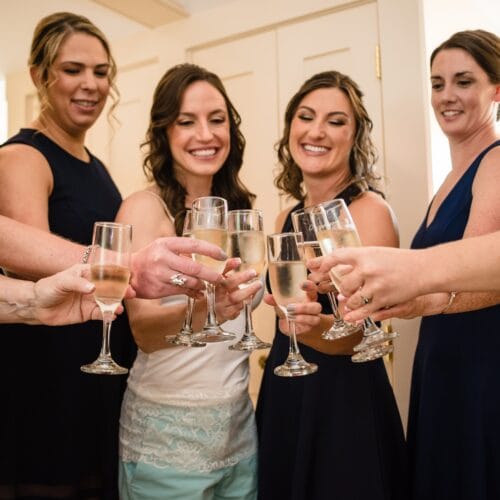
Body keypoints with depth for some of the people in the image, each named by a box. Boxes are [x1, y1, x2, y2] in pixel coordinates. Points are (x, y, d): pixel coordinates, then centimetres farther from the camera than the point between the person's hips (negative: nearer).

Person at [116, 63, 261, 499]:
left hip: (239, 422, 6)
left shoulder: (237, 208, 4)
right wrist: (199, 310, -41)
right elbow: (143, 331, -23)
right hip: (167, 430, -5)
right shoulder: (144, 208, -13)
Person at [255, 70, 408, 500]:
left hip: (345, 401, -6)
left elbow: (359, 330, -22)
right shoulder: (288, 219, 7)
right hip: (283, 398, 7)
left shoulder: (370, 210, -13)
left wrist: (317, 326, -39)